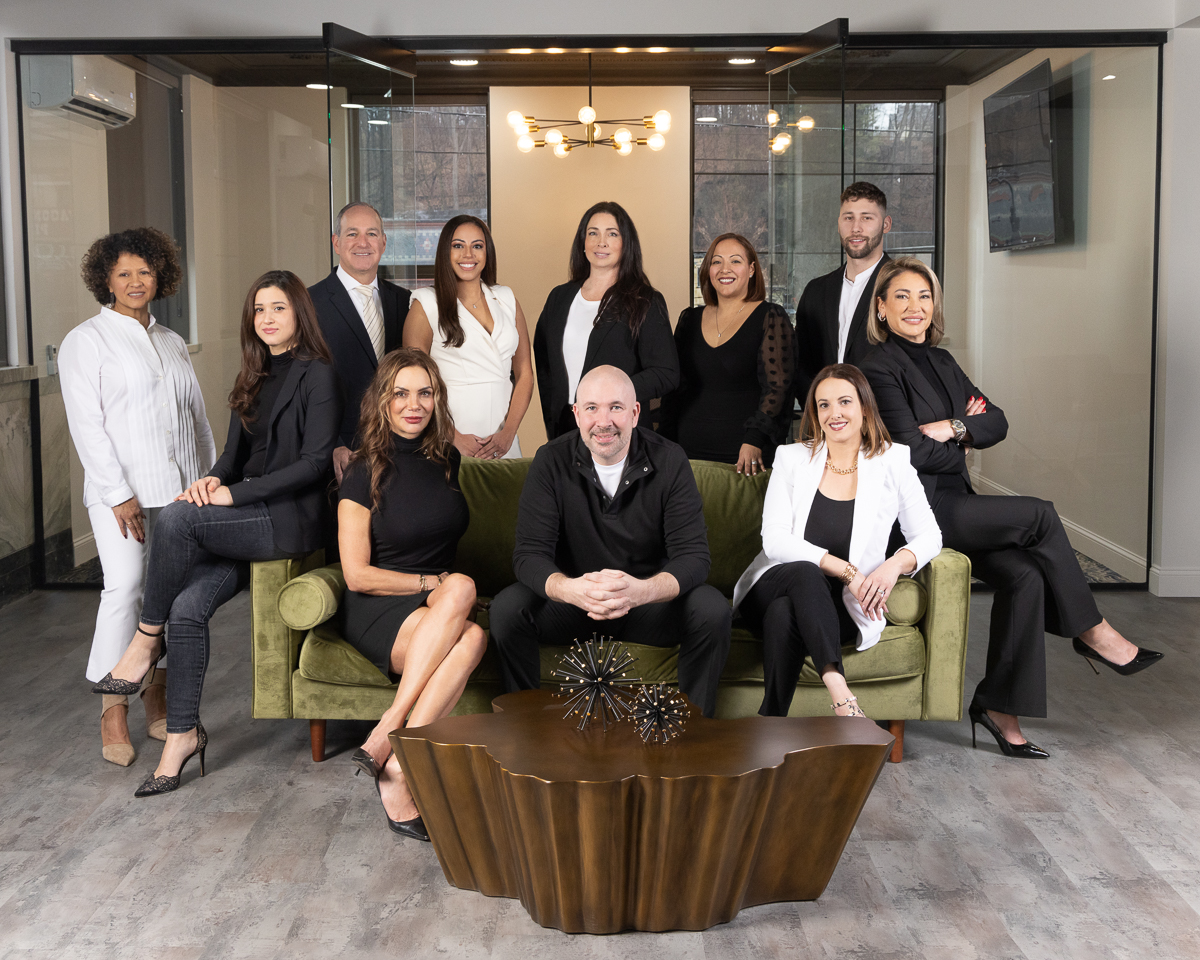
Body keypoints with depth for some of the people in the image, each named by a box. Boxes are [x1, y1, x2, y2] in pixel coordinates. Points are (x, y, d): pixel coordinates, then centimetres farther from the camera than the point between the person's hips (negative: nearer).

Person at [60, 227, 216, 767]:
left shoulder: (173, 344, 19)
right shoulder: (86, 342, 2)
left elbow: (198, 417, 20)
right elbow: (86, 424, -6)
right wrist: (118, 494, -13)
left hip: (179, 488, 5)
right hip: (122, 488, -5)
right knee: (124, 585, -15)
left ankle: (157, 701, 14)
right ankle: (113, 712, -8)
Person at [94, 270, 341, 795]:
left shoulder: (317, 374, -5)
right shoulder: (253, 376, 19)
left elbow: (315, 461, -13)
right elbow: (235, 451, 19)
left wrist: (235, 493, -16)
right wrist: (213, 479, -6)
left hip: (290, 518, -6)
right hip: (246, 518, 7)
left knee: (176, 517, -27)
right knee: (187, 607, -15)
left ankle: (146, 641, -10)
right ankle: (183, 733, -5)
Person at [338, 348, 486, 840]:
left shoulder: (447, 461, 11)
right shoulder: (365, 472, -3)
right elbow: (357, 575, -7)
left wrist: (450, 588, 11)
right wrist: (435, 584, -8)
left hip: (440, 604, 4)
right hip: (377, 613, -4)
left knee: (473, 637, -34)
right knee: (461, 590, -36)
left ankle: (393, 761, -36)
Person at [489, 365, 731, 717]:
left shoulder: (669, 460, -10)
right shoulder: (552, 461, -9)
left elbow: (693, 555, -17)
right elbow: (529, 553, -15)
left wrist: (641, 590, -40)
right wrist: (570, 589, -39)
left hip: (651, 600, 0)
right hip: (572, 599, 0)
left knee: (713, 611, -27)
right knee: (506, 609, -26)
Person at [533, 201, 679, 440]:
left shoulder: (646, 303, -2)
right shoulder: (559, 298, 13)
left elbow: (667, 374, -8)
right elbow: (542, 363, 18)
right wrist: (551, 417, 5)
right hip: (564, 427, 4)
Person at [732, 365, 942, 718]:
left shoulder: (892, 463, 6)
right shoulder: (792, 458, 6)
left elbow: (928, 536, 6)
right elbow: (775, 540, -5)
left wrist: (896, 564, -19)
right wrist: (845, 569, -18)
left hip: (841, 608, 0)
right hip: (773, 587, 1)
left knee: (785, 614, -36)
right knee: (805, 572, -37)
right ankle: (842, 698, -51)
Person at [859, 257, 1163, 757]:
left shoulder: (940, 361, 18)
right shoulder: (880, 367, -7)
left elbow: (997, 422, 10)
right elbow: (914, 450, -14)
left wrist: (953, 427, -8)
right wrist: (965, 443, 2)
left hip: (953, 501, 7)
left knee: (1025, 575, -16)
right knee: (1040, 515, -15)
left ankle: (999, 706, -9)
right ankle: (1091, 631, 2)